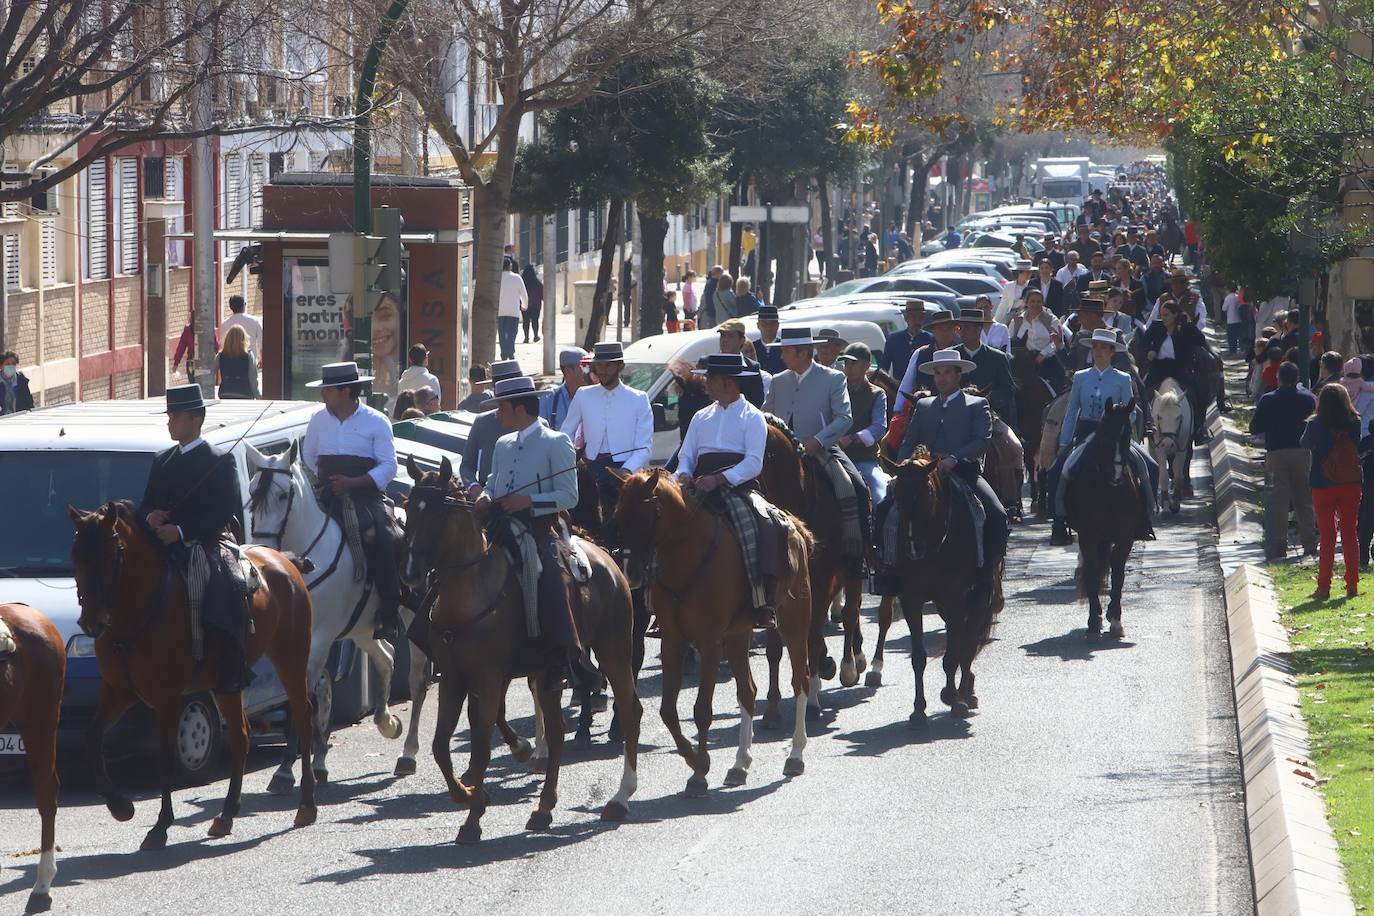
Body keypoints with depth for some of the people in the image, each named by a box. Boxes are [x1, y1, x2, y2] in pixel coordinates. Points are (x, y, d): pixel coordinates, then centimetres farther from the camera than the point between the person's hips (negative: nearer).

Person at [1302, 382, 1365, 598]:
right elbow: (1361, 447, 5)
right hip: (1351, 484, 1)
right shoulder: (1355, 423, -6)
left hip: (1323, 485, -1)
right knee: (1351, 534, 8)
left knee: (1327, 536, 4)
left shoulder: (1315, 425, -11)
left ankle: (1323, 588, 1)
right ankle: (1352, 586, 7)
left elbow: (1305, 443, 6)